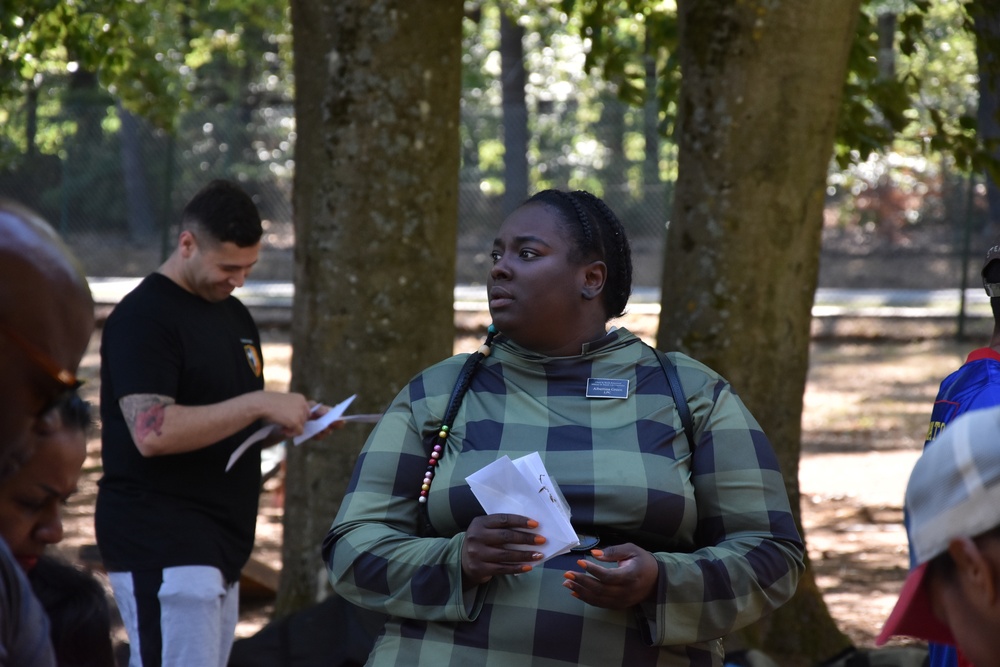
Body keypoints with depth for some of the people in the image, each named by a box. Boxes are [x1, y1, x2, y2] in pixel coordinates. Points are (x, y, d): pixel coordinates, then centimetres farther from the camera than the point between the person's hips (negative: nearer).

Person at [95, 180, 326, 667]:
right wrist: (259, 404, -21)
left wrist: (290, 422, 7)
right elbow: (152, 432, -23)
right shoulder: (143, 316, -11)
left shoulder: (234, 314, 18)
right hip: (160, 549, -9)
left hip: (219, 549, 9)